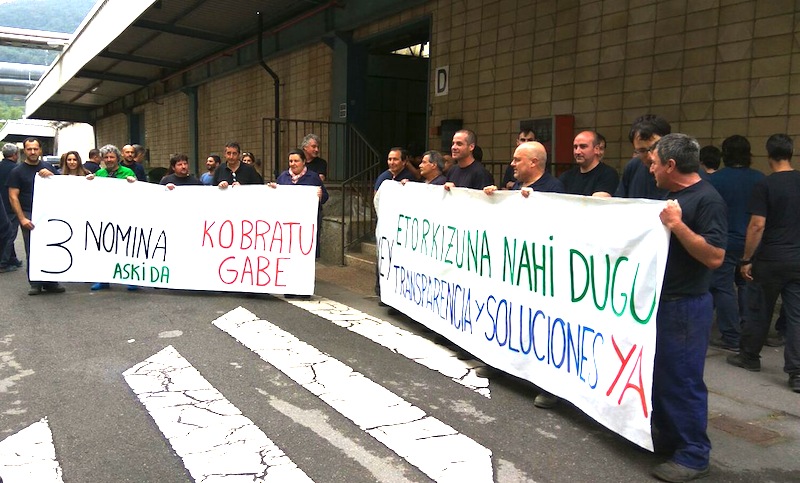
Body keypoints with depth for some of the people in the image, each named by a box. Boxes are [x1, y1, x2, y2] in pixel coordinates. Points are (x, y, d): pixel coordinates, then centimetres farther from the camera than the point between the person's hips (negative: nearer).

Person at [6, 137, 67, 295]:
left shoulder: (47, 167, 13)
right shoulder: (17, 171, 2)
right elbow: (13, 197, -2)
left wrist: (50, 176, -7)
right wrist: (22, 219, -11)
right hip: (29, 215, -3)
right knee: (32, 251, -1)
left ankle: (50, 282, 9)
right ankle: (35, 284, 7)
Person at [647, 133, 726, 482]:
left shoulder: (707, 200, -17)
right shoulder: (673, 195, 12)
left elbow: (715, 257, -24)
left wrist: (677, 225, -28)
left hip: (685, 306, -10)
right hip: (662, 300, 10)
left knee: (682, 380, -1)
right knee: (660, 374, 18)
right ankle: (666, 438, 33)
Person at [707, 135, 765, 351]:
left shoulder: (715, 179, -13)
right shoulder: (759, 179, 0)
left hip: (725, 242, -5)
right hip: (752, 242, 5)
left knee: (724, 289, 2)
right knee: (747, 287, 17)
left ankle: (731, 338, 4)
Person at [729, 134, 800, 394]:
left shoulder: (765, 185, -11)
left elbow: (757, 225, -15)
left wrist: (746, 260, -8)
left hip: (771, 260, -3)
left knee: (759, 310, 12)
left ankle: (749, 356, 27)